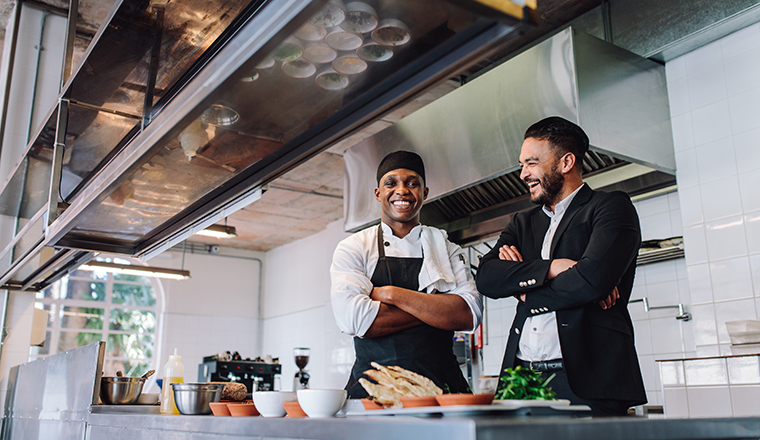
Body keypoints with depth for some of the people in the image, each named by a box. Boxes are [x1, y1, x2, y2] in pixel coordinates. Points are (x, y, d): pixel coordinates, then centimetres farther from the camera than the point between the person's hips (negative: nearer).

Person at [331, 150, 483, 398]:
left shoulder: (448, 249, 14)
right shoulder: (353, 248, 8)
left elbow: (470, 314, -3)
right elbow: (352, 319, -9)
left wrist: (392, 294, -8)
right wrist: (437, 309, -4)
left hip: (440, 385, 1)